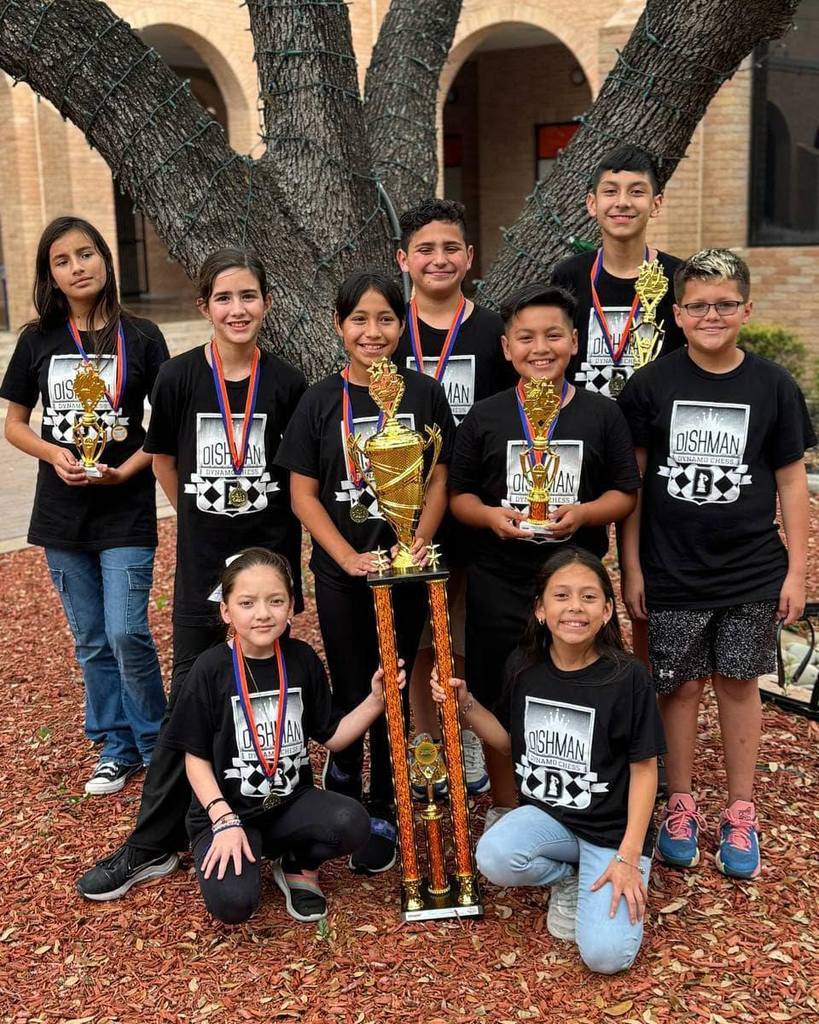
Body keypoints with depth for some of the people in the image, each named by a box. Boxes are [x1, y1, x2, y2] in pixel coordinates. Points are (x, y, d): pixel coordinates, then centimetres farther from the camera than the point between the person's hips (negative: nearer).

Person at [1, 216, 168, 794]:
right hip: (62, 512, 3)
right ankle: (117, 750, 25)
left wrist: (127, 469, -14)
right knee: (92, 642, 11)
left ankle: (157, 746, 12)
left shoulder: (141, 336, -3)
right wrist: (55, 454, -10)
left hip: (127, 511, -3)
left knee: (127, 633, -10)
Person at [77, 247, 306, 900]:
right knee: (190, 695, 5)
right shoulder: (180, 377, -6)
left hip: (270, 551, 0)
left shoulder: (286, 383, -5)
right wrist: (204, 520, 10)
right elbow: (165, 462, 6)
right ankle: (154, 844, 14)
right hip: (201, 557, 0)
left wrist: (268, 521, 6)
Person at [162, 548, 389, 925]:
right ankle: (236, 852, 9)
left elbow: (330, 736, 6)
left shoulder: (302, 659, -1)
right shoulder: (212, 668, -11)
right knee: (233, 902, -27)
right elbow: (196, 757, -6)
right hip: (227, 809, -3)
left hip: (292, 801, 3)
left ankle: (298, 865, 6)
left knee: (352, 823, -26)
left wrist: (376, 700, -9)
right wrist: (225, 821, -17)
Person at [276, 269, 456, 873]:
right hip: (342, 573, 0)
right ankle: (341, 777, 38)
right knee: (350, 688, 10)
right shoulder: (322, 401, -2)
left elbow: (439, 479, 3)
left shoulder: (424, 394, -1)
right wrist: (348, 555, -13)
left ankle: (382, 815, 23)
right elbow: (303, 493, -2)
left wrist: (420, 541, -12)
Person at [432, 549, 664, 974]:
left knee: (605, 955, -21)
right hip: (545, 814, 4)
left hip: (612, 828, -4)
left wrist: (628, 856, -14)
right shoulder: (523, 665, -3)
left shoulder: (628, 677, -15)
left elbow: (644, 769, -9)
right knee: (494, 858, -29)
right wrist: (466, 705, -5)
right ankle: (567, 878, 4)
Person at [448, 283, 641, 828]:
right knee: (498, 701, 11)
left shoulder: (602, 415, -1)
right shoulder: (485, 417, 0)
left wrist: (583, 512, -19)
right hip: (498, 584, 1)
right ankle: (505, 808, 32)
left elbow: (625, 495, 1)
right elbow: (459, 495, 4)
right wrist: (489, 515, -17)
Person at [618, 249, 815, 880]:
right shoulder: (651, 385, -3)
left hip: (751, 573, 1)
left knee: (738, 682, 9)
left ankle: (741, 812, 24)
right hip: (672, 574, 0)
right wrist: (631, 568, -1)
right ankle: (680, 805, 25)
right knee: (681, 686, 8)